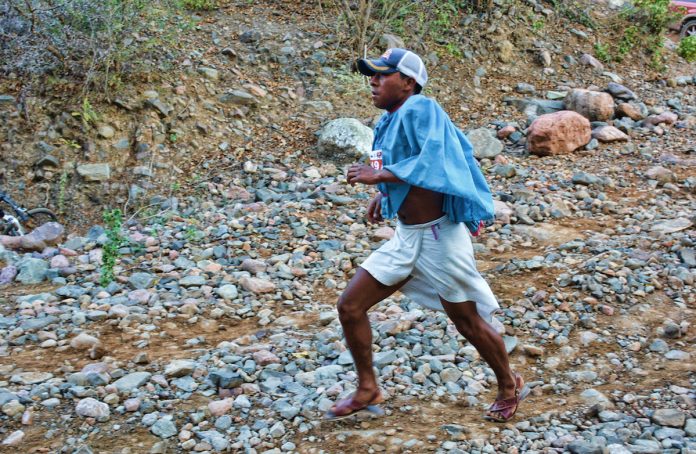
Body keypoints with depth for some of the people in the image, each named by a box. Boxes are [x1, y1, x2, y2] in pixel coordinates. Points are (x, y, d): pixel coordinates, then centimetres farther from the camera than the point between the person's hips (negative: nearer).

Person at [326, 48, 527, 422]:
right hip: (405, 237, 8)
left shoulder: (421, 110, -18)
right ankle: (367, 389, 20)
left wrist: (379, 176, -28)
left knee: (468, 322, 7)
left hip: (439, 237, -8)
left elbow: (435, 160, -33)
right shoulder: (388, 121, 7)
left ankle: (509, 387, 32)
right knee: (350, 307, 3)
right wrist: (384, 193, 12)